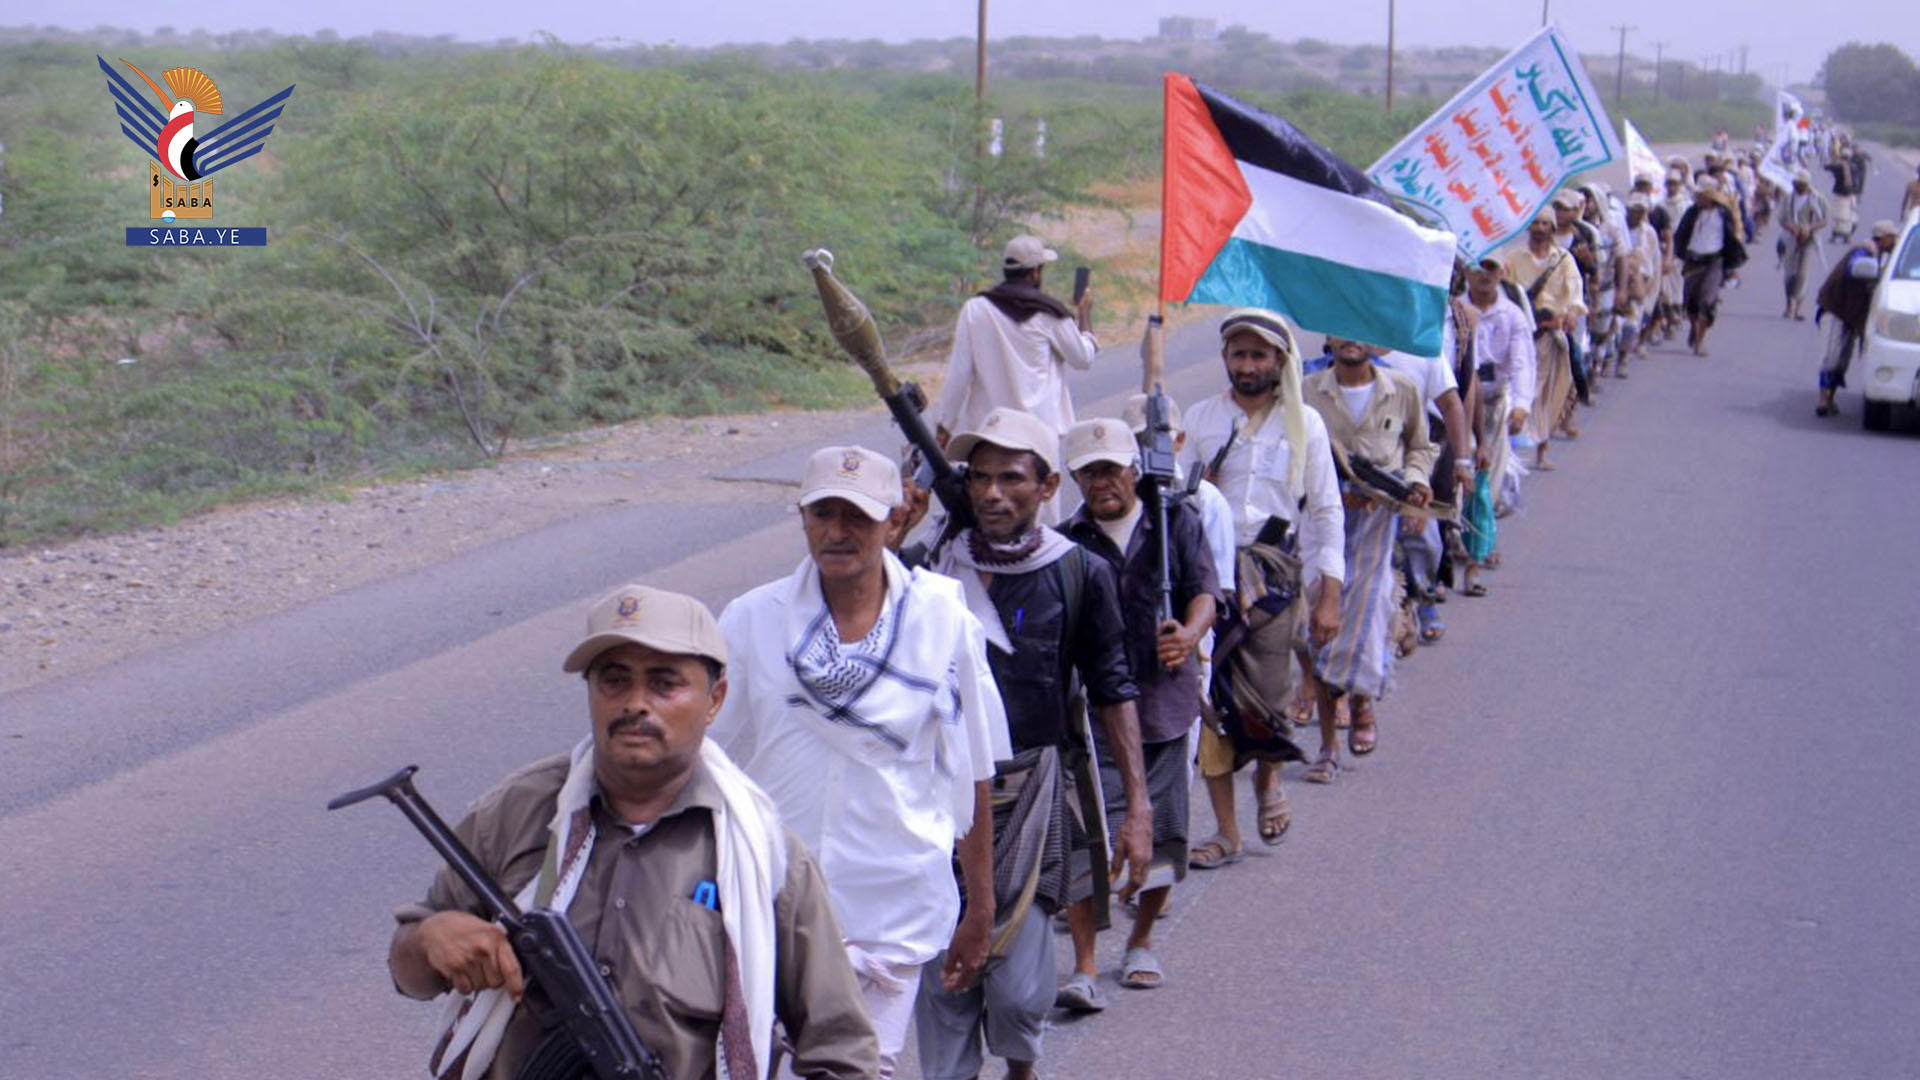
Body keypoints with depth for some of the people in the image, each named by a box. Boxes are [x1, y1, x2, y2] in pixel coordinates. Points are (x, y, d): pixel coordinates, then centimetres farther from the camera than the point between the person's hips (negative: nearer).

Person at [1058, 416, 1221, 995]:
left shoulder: (1177, 520, 4)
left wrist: (1190, 633, -23)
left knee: (1161, 830, 10)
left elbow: (1203, 589, -2)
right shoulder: (1066, 542, 2)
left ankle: (1141, 942, 31)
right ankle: (1084, 963, -3)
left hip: (1164, 698, 2)